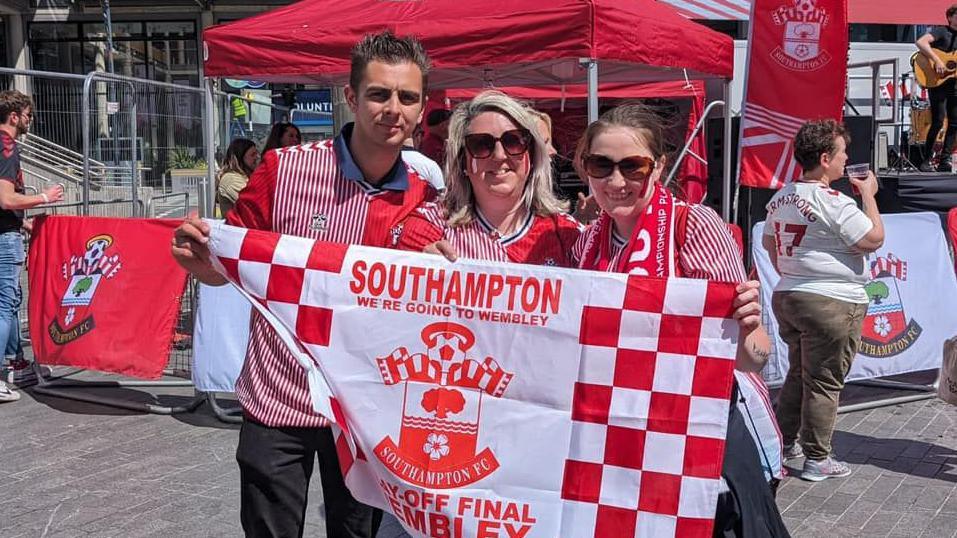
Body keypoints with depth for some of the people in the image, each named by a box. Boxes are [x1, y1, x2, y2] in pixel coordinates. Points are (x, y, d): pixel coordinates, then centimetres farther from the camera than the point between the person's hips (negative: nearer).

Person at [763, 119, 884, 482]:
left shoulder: (781, 197, 7)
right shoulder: (833, 202, -20)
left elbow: (769, 242, 19)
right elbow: (874, 239, -16)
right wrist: (869, 195, -6)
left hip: (786, 296, 8)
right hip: (832, 303, -8)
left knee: (798, 373, 21)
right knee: (824, 382, 1)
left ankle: (784, 442, 29)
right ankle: (817, 460, 8)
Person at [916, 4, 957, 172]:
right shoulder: (941, 31, -6)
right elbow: (921, 42, -24)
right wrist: (937, 60, -29)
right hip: (938, 83, -7)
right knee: (938, 122, -11)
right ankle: (926, 160, -3)